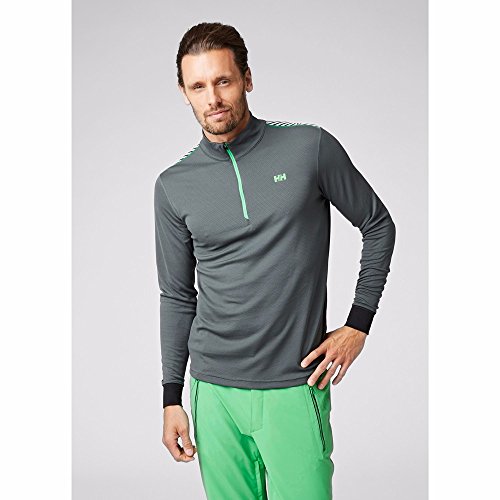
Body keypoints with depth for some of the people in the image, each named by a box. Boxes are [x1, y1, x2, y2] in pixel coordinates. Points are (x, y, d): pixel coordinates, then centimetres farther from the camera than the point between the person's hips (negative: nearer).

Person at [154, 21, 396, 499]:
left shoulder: (310, 148, -4)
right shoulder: (174, 186, 4)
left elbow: (378, 225, 7)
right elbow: (177, 296, 11)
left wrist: (358, 324, 1)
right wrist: (171, 398, 9)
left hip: (296, 388, -2)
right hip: (213, 389, 2)